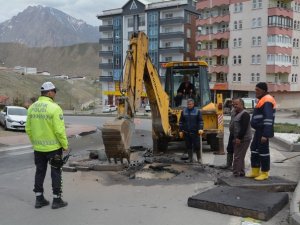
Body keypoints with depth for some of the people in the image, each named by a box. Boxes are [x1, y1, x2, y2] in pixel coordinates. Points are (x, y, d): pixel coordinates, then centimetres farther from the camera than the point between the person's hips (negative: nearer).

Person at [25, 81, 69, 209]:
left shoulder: (32, 107, 3)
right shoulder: (54, 108, -17)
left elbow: (28, 129, 7)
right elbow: (59, 130, -19)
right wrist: (65, 145, -7)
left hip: (38, 147, 6)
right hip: (53, 147, -6)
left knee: (40, 172, 15)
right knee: (56, 172, 6)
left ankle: (39, 199, 22)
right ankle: (56, 200, 12)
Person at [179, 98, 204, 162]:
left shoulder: (197, 111, 0)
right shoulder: (183, 111, 6)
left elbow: (200, 121, -4)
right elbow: (181, 122, 9)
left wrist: (200, 129, -18)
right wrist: (180, 131, 5)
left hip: (195, 132, -2)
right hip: (186, 133, 2)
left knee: (197, 146, 0)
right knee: (188, 146, 7)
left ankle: (199, 158, 17)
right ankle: (190, 159, 16)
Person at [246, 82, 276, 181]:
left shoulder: (267, 101, -16)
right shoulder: (262, 100, 17)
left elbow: (268, 119, -23)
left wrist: (265, 134, -27)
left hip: (263, 131, -11)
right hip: (259, 130, 11)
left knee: (263, 151, -3)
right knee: (254, 149, 14)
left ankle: (264, 173, 8)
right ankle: (255, 171, 22)